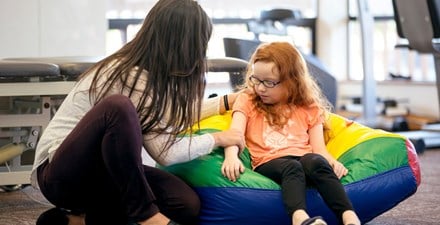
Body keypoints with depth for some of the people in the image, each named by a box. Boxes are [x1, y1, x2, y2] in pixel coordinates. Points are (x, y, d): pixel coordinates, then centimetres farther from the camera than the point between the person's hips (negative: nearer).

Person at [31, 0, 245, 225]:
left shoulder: (147, 70, 4)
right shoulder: (132, 76, -21)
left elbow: (169, 116, 23)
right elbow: (166, 152, -20)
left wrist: (226, 102, 27)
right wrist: (217, 139, -6)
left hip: (102, 171, 9)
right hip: (62, 173, -9)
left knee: (186, 204, -13)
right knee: (119, 107, -36)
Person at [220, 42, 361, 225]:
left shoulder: (308, 108, 18)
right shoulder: (247, 101, 16)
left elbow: (318, 148, 11)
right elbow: (235, 133, -2)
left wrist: (331, 161, -12)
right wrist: (231, 157, -24)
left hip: (305, 159, 2)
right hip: (269, 163, -1)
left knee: (315, 161, -34)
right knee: (292, 167, -36)